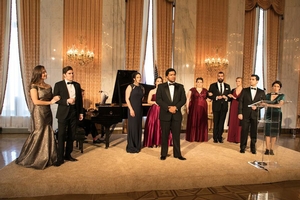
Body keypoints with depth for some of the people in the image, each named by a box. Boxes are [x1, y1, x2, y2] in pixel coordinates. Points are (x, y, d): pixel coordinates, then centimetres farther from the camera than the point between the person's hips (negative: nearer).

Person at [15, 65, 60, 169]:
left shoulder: (48, 86, 12)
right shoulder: (34, 86, -7)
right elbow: (36, 101, -14)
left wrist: (56, 98, -7)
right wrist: (50, 102, -12)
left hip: (48, 112, 6)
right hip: (39, 113, -6)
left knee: (48, 134, 8)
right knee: (39, 134, 0)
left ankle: (46, 158, 19)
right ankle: (37, 159, 16)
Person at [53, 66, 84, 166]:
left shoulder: (77, 85, 10)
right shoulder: (58, 85, -2)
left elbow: (80, 99, 11)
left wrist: (81, 112, 9)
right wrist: (67, 101, -20)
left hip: (74, 113, 4)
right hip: (63, 113, -4)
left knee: (71, 135, 10)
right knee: (61, 136, -1)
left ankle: (68, 155, 23)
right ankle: (60, 158, 8)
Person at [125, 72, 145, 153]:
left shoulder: (142, 88, 11)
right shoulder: (130, 87, -5)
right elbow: (127, 99, -10)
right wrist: (131, 109, -17)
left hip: (140, 109, 6)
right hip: (133, 109, -6)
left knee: (138, 127, 10)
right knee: (132, 127, -3)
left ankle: (137, 145, 21)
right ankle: (131, 147, 8)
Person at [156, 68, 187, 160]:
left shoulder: (180, 86, 10)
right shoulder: (161, 86, 4)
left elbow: (183, 99, 3)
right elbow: (158, 99, -5)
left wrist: (175, 107, -13)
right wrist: (168, 108, -14)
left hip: (177, 114, 2)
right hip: (165, 114, -1)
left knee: (176, 135, 5)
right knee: (164, 135, 6)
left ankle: (177, 154, 16)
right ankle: (163, 154, 17)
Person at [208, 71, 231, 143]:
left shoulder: (227, 86, 11)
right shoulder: (213, 85, 3)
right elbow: (209, 95, -3)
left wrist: (226, 97, -12)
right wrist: (216, 97, -16)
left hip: (224, 107, 2)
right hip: (216, 106, -2)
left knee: (222, 123, 7)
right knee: (216, 123, 4)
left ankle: (220, 137, 17)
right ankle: (215, 138, 14)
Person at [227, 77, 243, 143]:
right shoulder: (233, 90, 12)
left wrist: (235, 98, -17)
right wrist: (230, 97, -7)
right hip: (233, 109, 3)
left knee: (239, 124, -2)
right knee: (232, 123, 3)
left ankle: (238, 139, 6)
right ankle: (232, 138, 10)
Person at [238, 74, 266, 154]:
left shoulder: (261, 92, 8)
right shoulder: (244, 90, 6)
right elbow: (240, 102, 1)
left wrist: (257, 107, -11)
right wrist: (240, 113, -7)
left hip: (255, 115, 1)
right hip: (245, 114, -1)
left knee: (254, 132, 6)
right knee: (244, 131, 2)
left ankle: (253, 148, 19)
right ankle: (242, 147, 13)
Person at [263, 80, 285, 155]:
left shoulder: (282, 96, -1)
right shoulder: (268, 95, 7)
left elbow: (279, 105, -17)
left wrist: (269, 105, -26)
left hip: (277, 115, -1)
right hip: (268, 114, 1)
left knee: (274, 132, 2)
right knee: (268, 131, -4)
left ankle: (272, 149, 10)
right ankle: (267, 149, 0)